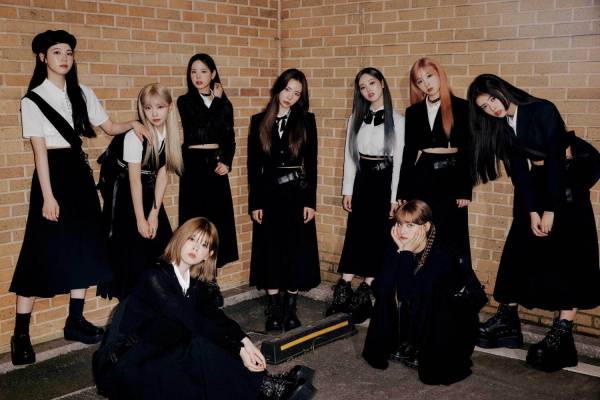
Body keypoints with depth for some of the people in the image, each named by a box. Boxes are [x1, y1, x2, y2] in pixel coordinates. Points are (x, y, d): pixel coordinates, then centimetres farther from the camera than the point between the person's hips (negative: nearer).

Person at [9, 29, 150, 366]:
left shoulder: (82, 94, 10)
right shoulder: (33, 100, -5)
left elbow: (110, 127, 14)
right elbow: (40, 150, -10)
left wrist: (133, 124, -7)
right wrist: (48, 196, -14)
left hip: (80, 172, 6)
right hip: (52, 173, -6)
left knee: (83, 249, 8)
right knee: (43, 253, -6)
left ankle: (75, 321, 21)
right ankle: (21, 335, 2)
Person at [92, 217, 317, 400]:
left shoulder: (195, 285, 7)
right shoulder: (155, 278, -16)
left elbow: (216, 318, -7)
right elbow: (193, 322, -24)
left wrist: (245, 342, -24)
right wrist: (238, 349, -27)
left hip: (162, 356, 7)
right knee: (200, 346, -28)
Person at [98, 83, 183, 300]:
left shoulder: (170, 135, -5)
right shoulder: (135, 136, -21)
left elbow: (162, 175, -4)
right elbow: (135, 180, -18)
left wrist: (154, 213, -7)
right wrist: (140, 220, -15)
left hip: (150, 195, 6)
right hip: (127, 196, -6)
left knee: (161, 249, 5)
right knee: (134, 253, -4)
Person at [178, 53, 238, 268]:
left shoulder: (224, 103, 10)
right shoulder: (185, 101, 0)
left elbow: (230, 137, 9)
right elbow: (205, 124, -17)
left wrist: (227, 163, -7)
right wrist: (216, 100, -5)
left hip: (217, 165, 3)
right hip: (194, 164, -3)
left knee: (218, 219, 5)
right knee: (196, 219, -3)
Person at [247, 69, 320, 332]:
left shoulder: (306, 121, 2)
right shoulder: (259, 122, 4)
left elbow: (311, 163, 1)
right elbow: (253, 165, 3)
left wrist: (310, 201, -5)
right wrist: (254, 203, -1)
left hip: (297, 193, 0)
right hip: (268, 194, 1)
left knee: (297, 250, 3)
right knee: (270, 250, 5)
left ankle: (290, 308, 15)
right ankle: (273, 309, 16)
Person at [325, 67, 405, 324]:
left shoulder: (397, 120, -4)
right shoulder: (356, 119, 8)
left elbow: (398, 160, -5)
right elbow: (350, 156, 9)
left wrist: (395, 198, -7)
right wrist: (347, 190, 5)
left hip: (384, 181, -3)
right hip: (361, 180, 3)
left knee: (377, 237, 2)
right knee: (354, 235, 2)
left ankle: (363, 298, 12)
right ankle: (343, 295, 9)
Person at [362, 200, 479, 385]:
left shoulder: (442, 255, -28)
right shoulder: (396, 250, -11)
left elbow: (411, 295, -36)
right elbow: (379, 289, -23)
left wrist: (406, 254, -35)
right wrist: (400, 252, -28)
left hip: (453, 318, -5)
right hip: (417, 316, 5)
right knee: (387, 291, -13)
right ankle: (403, 345, 6)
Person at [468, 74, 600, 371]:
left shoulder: (543, 110, -16)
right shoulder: (500, 127, 3)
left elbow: (556, 158, -19)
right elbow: (518, 171, 0)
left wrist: (549, 210, -19)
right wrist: (531, 212, -9)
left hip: (566, 184, -6)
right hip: (535, 187, 7)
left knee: (566, 257, -8)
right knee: (519, 253, 3)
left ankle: (562, 333, -9)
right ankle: (507, 320, 8)